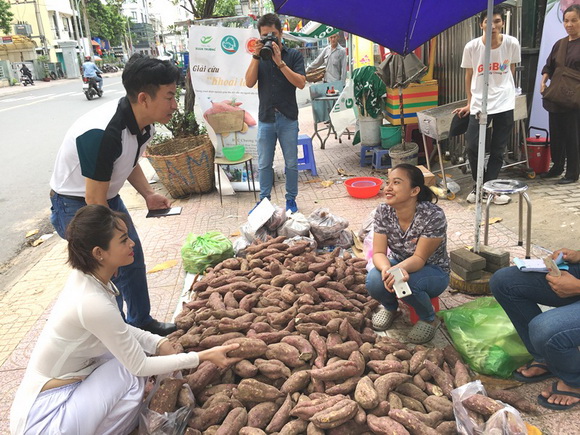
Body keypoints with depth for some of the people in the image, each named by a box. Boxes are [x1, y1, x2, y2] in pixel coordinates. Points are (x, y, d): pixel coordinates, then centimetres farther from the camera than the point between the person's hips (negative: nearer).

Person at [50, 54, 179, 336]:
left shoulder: (144, 123, -10)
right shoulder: (103, 134, -36)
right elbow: (94, 202, -28)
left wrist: (148, 194, -4)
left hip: (108, 196, 8)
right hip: (75, 205, -8)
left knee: (134, 260, 14)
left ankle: (141, 323, 33)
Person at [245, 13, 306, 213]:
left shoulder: (293, 55, 1)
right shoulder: (259, 56, 8)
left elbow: (300, 83, -12)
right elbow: (249, 82, -4)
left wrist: (280, 62, -17)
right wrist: (256, 57, -11)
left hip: (288, 118, -2)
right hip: (265, 117, 2)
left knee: (291, 163, 7)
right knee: (264, 164, 8)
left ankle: (291, 199, 21)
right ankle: (264, 200, 21)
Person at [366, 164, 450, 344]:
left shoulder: (433, 216, -29)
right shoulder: (383, 211, -15)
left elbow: (419, 258, -26)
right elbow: (379, 252, -17)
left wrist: (397, 270, -48)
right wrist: (387, 269, -41)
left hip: (432, 271, -3)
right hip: (398, 265, 3)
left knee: (406, 282, -36)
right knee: (374, 281, -29)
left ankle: (429, 318, -1)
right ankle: (390, 307, 9)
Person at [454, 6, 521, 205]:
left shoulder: (512, 44, -6)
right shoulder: (471, 47, -8)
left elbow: (511, 71, 11)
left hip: (505, 104, 1)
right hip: (479, 104, -1)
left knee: (498, 150, 6)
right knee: (472, 147, -6)